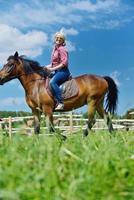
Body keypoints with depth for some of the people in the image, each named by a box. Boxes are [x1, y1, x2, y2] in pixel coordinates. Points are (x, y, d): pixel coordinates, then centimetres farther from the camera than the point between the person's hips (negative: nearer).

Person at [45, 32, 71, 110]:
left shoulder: (61, 49, -10)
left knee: (52, 82, -33)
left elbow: (64, 63, -20)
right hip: (57, 71, 10)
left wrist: (53, 69, -21)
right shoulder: (55, 49, 17)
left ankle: (60, 103, -34)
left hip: (63, 71, -10)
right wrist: (48, 66, 6)